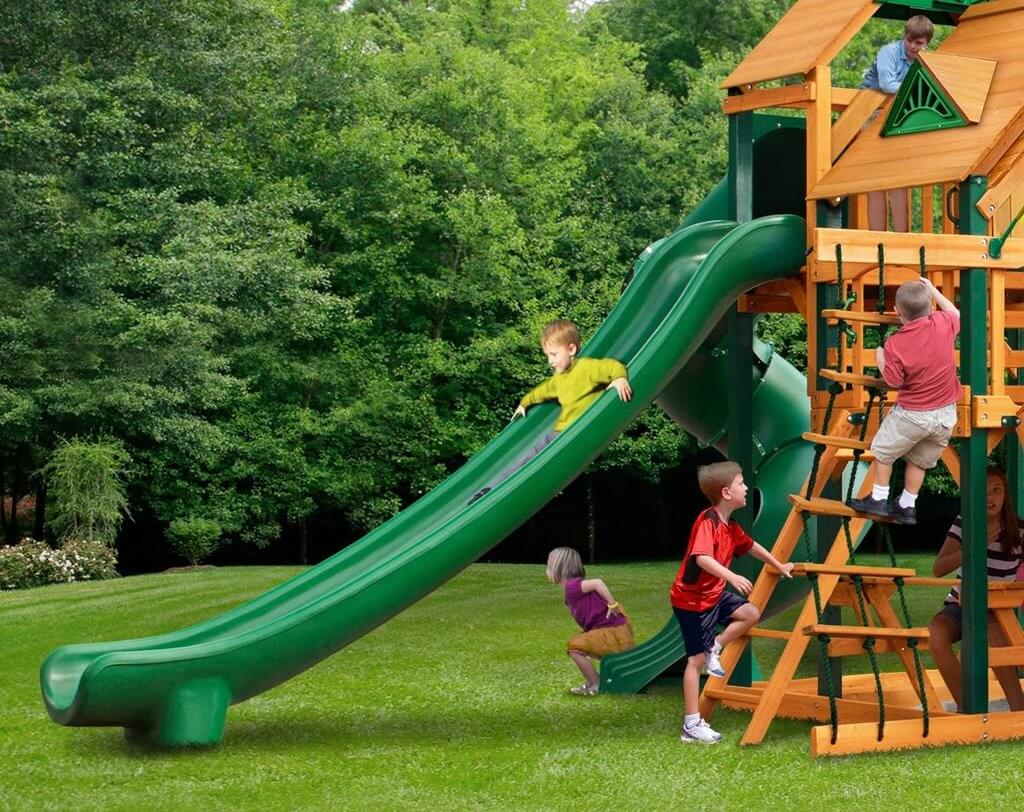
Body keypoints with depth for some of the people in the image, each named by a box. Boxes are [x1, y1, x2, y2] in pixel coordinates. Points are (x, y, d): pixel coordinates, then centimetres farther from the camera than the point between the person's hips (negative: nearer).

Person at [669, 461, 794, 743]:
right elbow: (702, 558, -37)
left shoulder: (730, 526, 6)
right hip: (692, 600, -9)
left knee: (751, 613, 1)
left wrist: (779, 566, 33)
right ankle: (692, 725, -1)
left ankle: (714, 648, 9)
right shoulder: (707, 522, -22)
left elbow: (751, 546, 24)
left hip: (714, 594, 9)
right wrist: (732, 577, -47)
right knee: (696, 659, -6)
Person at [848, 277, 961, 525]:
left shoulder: (895, 345, -22)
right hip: (946, 413, 4)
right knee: (920, 461, 21)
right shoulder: (943, 324, -14)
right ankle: (907, 508, 29)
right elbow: (957, 314, 11)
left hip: (912, 414, -4)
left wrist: (880, 360, 5)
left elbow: (893, 382, -11)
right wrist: (933, 290, 17)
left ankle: (878, 501, 28)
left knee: (883, 453, 19)